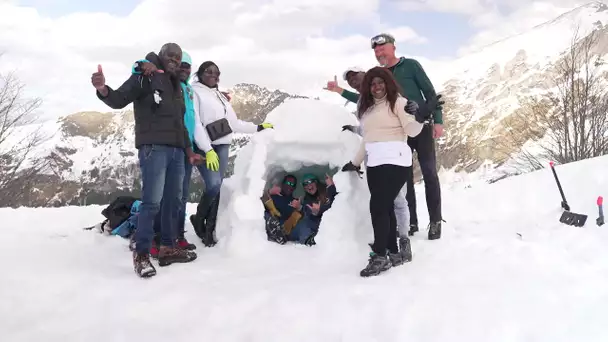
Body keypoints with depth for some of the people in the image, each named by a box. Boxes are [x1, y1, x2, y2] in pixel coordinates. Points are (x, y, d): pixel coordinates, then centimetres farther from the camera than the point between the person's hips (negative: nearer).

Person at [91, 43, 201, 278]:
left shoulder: (176, 87, 23)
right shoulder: (145, 77, 1)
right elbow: (119, 100, -10)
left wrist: (188, 151, 25)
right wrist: (103, 90, -32)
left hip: (176, 150, 8)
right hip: (153, 147, -8)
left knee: (174, 200, 9)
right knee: (152, 201, -14)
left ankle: (168, 248, 17)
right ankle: (141, 254, -8)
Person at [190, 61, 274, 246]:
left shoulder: (220, 96, 22)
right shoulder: (194, 92, 0)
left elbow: (233, 122, 25)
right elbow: (195, 123, -10)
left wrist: (258, 127, 24)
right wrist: (207, 150, -18)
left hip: (222, 146, 6)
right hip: (204, 147, -6)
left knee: (216, 187, 1)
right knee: (214, 185, -20)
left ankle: (209, 230, 7)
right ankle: (198, 219, 5)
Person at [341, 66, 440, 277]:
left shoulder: (397, 102, 1)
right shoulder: (367, 108, 21)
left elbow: (411, 131, -7)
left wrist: (419, 117, -28)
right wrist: (355, 162, 32)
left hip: (393, 160, -7)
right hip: (374, 162, 7)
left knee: (378, 206, -14)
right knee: (384, 207, 5)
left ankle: (380, 257, -11)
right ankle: (394, 253, 12)